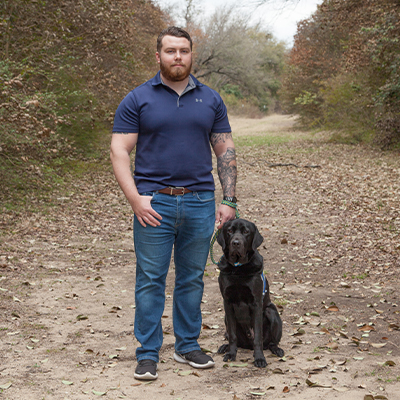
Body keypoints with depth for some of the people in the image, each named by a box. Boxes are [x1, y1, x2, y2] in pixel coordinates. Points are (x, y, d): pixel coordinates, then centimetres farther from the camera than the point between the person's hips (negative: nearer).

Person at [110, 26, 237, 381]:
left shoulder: (211, 99, 10)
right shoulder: (138, 99, 1)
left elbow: (226, 152, 11)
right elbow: (120, 151, -3)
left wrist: (228, 201, 3)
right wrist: (135, 199, -14)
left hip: (200, 203, 3)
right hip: (154, 203, -2)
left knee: (192, 278, 11)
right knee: (150, 280, 0)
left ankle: (188, 345, 24)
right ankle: (148, 354, 10)